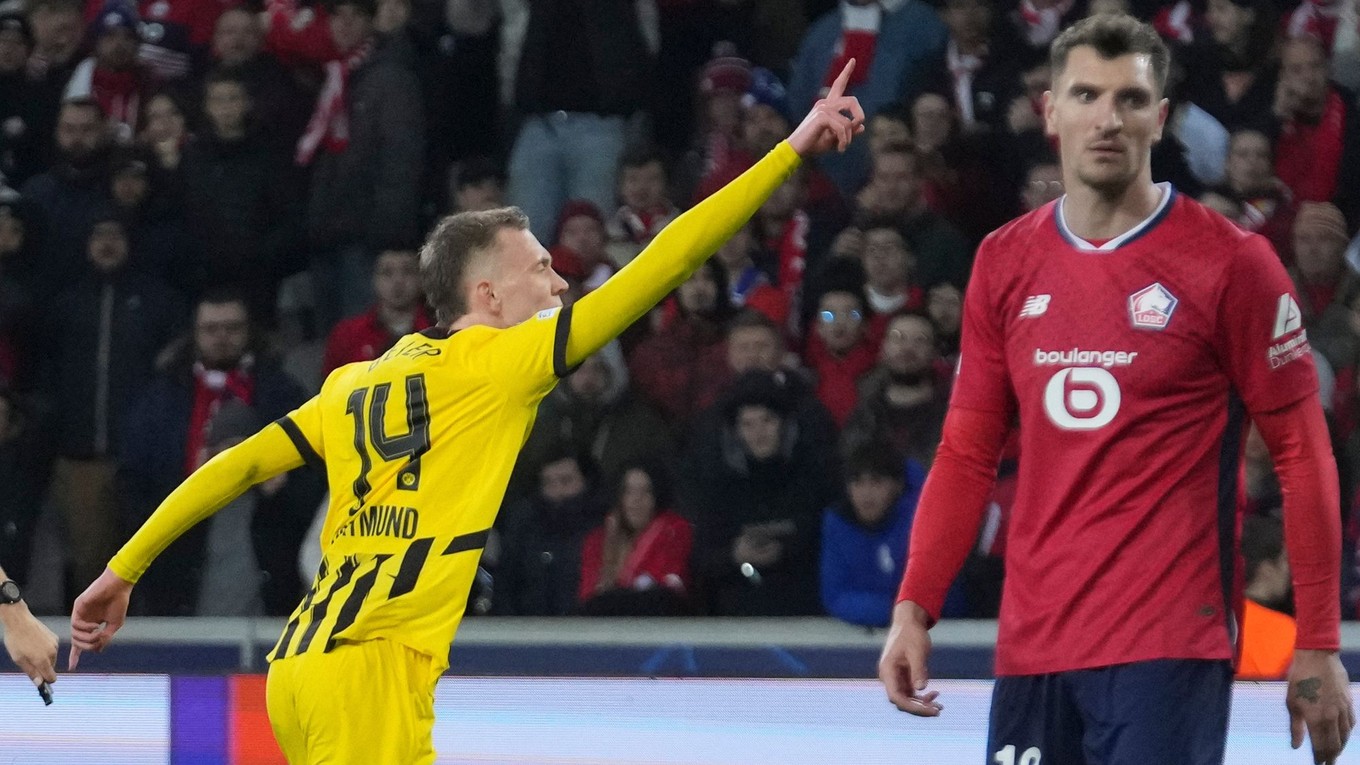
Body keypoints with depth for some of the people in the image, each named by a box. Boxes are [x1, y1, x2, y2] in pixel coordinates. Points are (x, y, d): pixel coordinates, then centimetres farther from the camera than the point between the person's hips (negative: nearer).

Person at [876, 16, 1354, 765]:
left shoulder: (1230, 263, -4)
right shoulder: (1004, 264, 10)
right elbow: (968, 453, 15)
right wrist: (914, 607, 4)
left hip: (1168, 648, -5)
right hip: (1033, 643, 5)